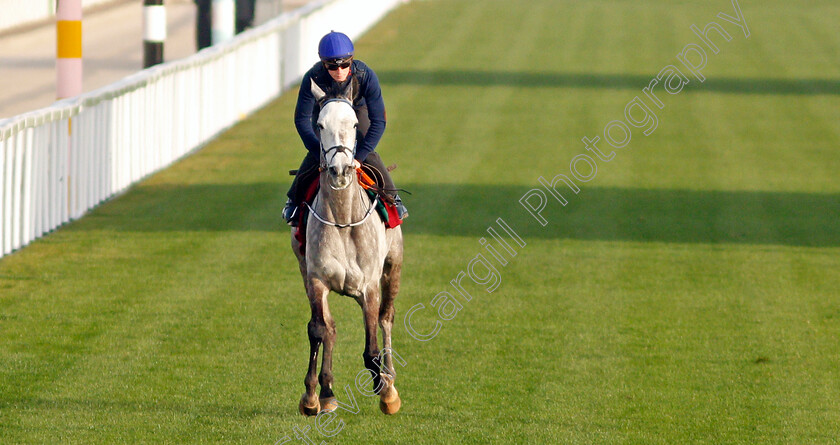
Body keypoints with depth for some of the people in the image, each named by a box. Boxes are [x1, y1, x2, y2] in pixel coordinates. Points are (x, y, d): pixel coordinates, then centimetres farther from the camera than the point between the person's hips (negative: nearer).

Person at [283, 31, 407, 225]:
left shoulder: (366, 76, -37)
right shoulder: (313, 78, -37)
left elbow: (378, 121, -32)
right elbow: (302, 119, -28)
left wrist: (359, 157, -38)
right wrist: (321, 153, -35)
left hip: (357, 109, 0)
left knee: (369, 156, -14)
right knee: (315, 156, -15)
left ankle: (392, 198, 10)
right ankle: (295, 200, 10)